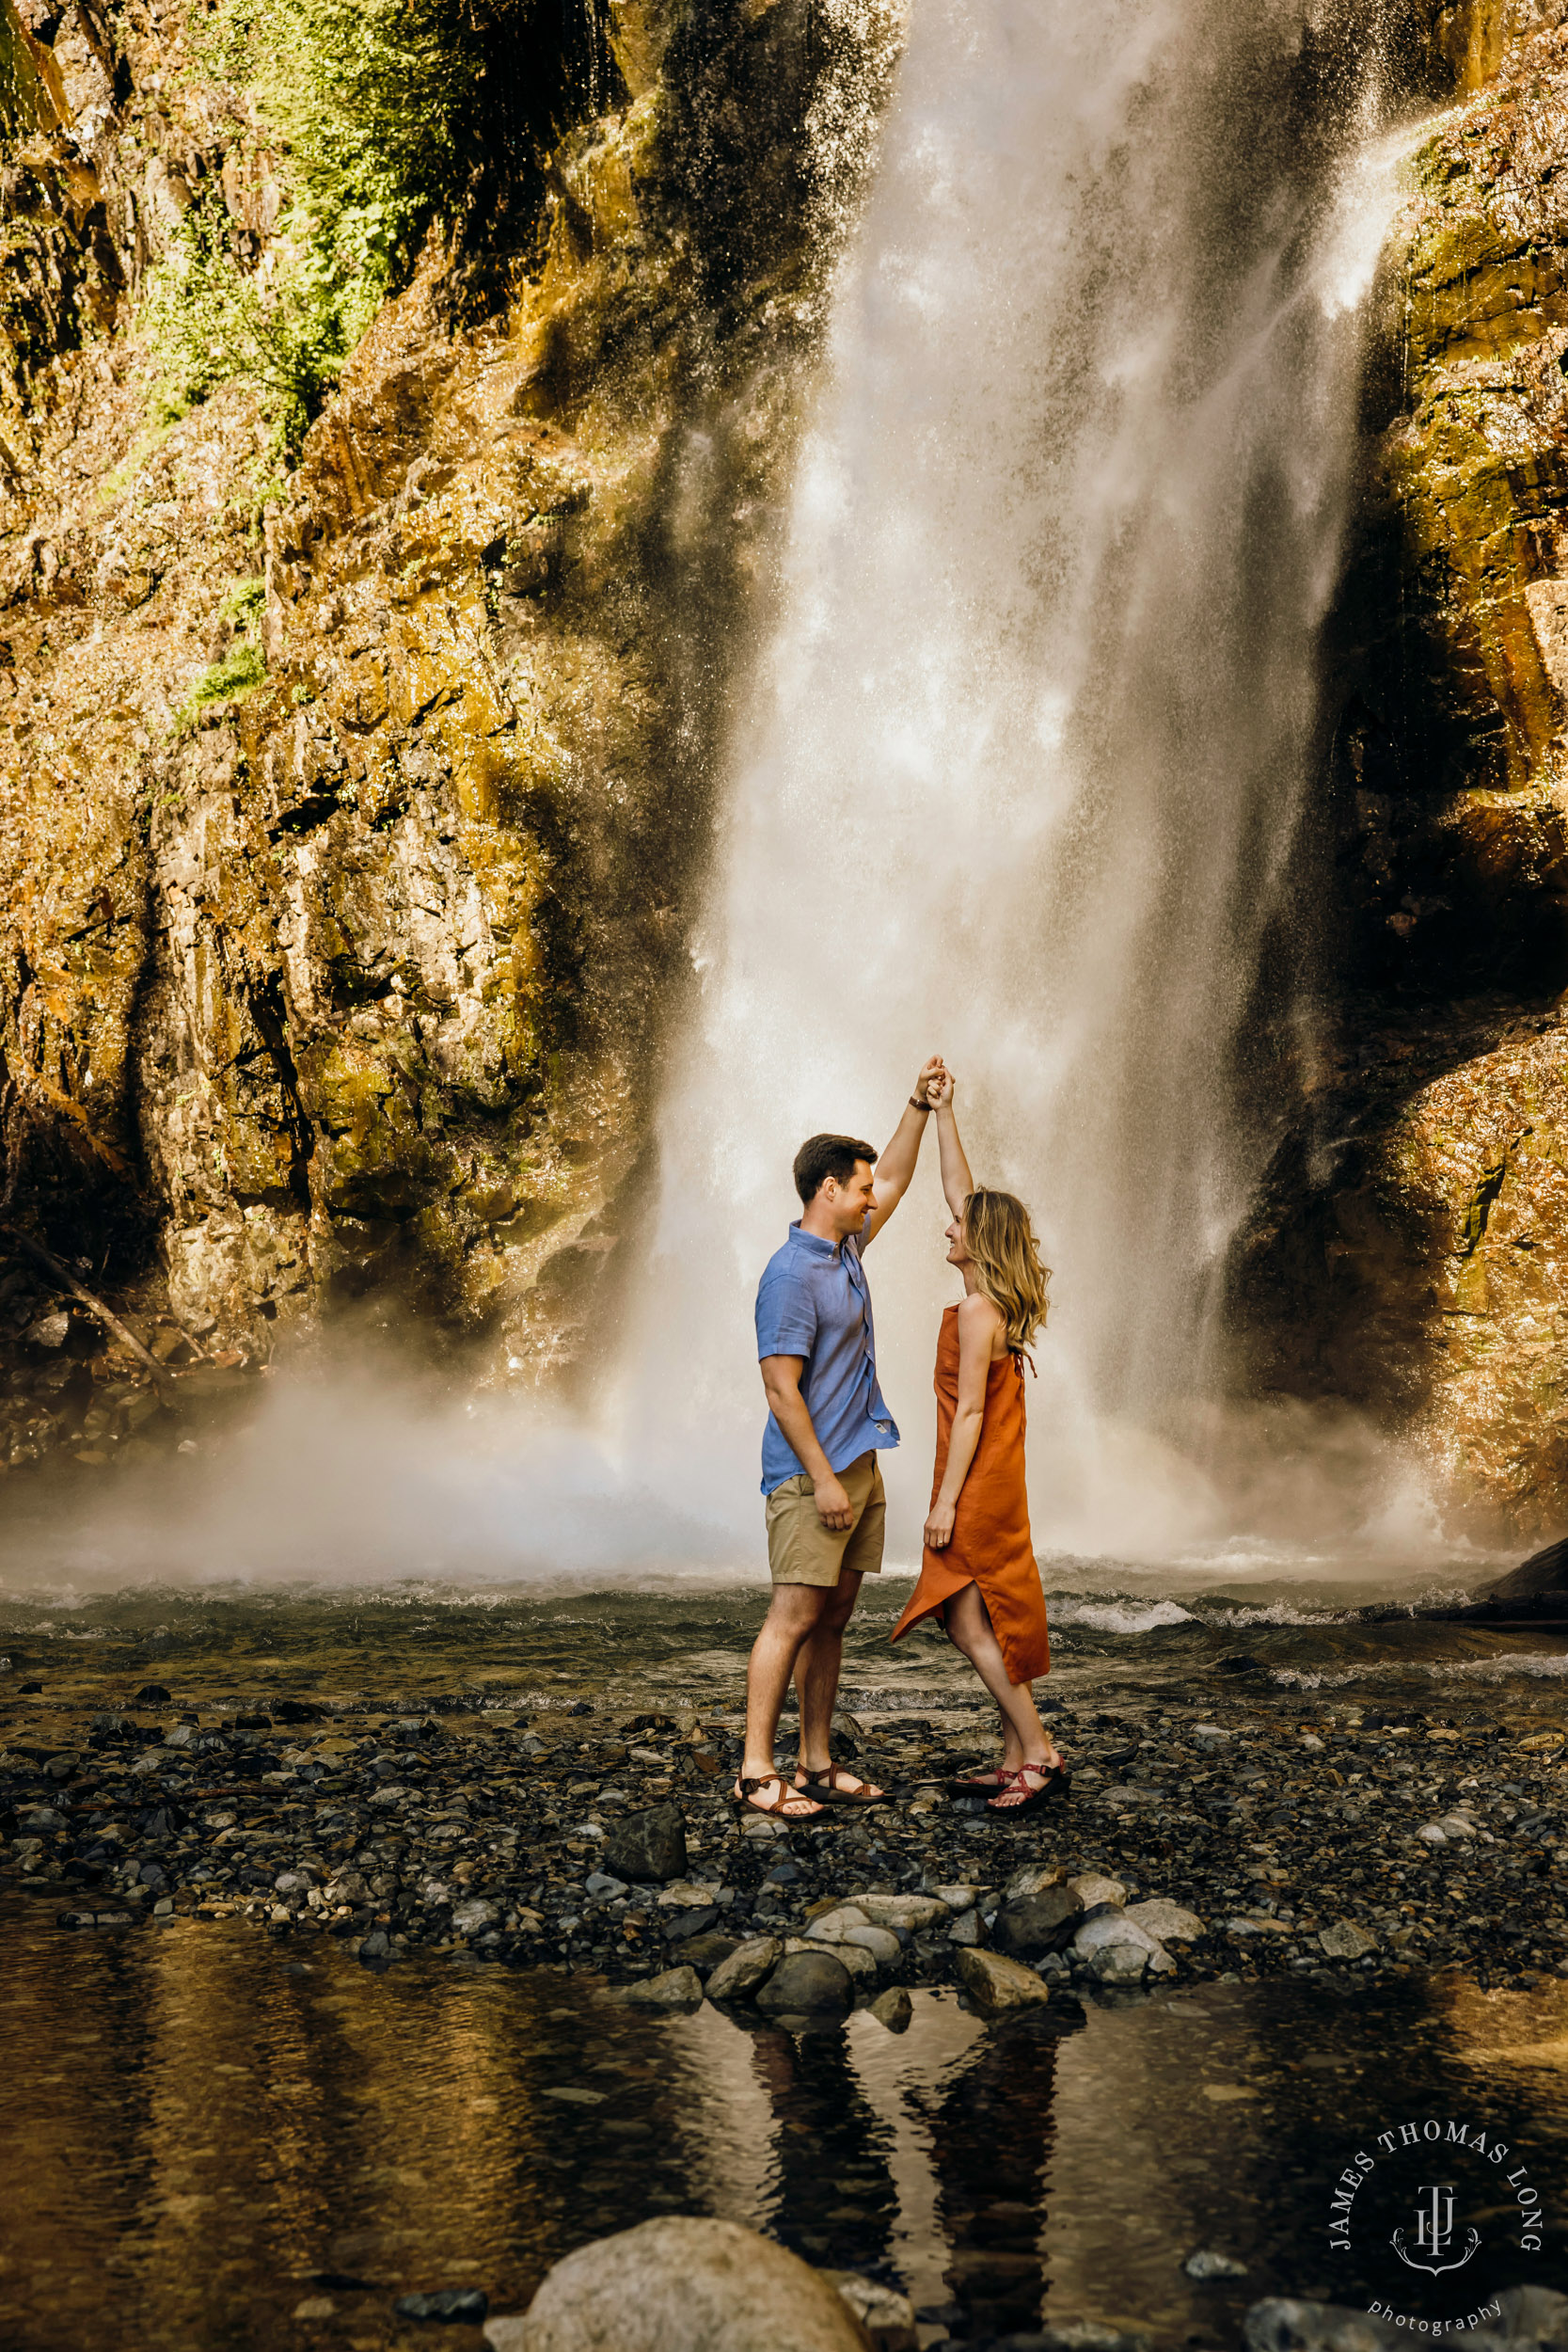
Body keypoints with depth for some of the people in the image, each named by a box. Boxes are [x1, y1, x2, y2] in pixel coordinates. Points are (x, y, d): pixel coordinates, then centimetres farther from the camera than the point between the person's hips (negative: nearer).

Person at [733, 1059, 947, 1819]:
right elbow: (782, 1389, -19)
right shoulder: (792, 1275, -15)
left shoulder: (845, 1250, 13)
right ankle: (756, 1772, -6)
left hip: (858, 1468, 9)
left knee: (833, 1619, 10)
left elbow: (892, 1182, 29)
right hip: (811, 1473, -9)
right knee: (795, 1617, -9)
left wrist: (919, 1106, 22)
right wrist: (823, 1478, -20)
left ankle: (816, 1766, 14)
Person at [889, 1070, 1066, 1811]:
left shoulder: (976, 1313, -17)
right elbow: (961, 1192, 16)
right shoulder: (993, 1301, 8)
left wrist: (946, 1500, -18)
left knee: (972, 1622, -5)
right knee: (983, 1622, 11)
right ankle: (1016, 1758, 14)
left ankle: (1039, 1752, -3)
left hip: (978, 1484, -9)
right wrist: (942, 1112, 17)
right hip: (990, 1480, 9)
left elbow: (969, 1413, -19)